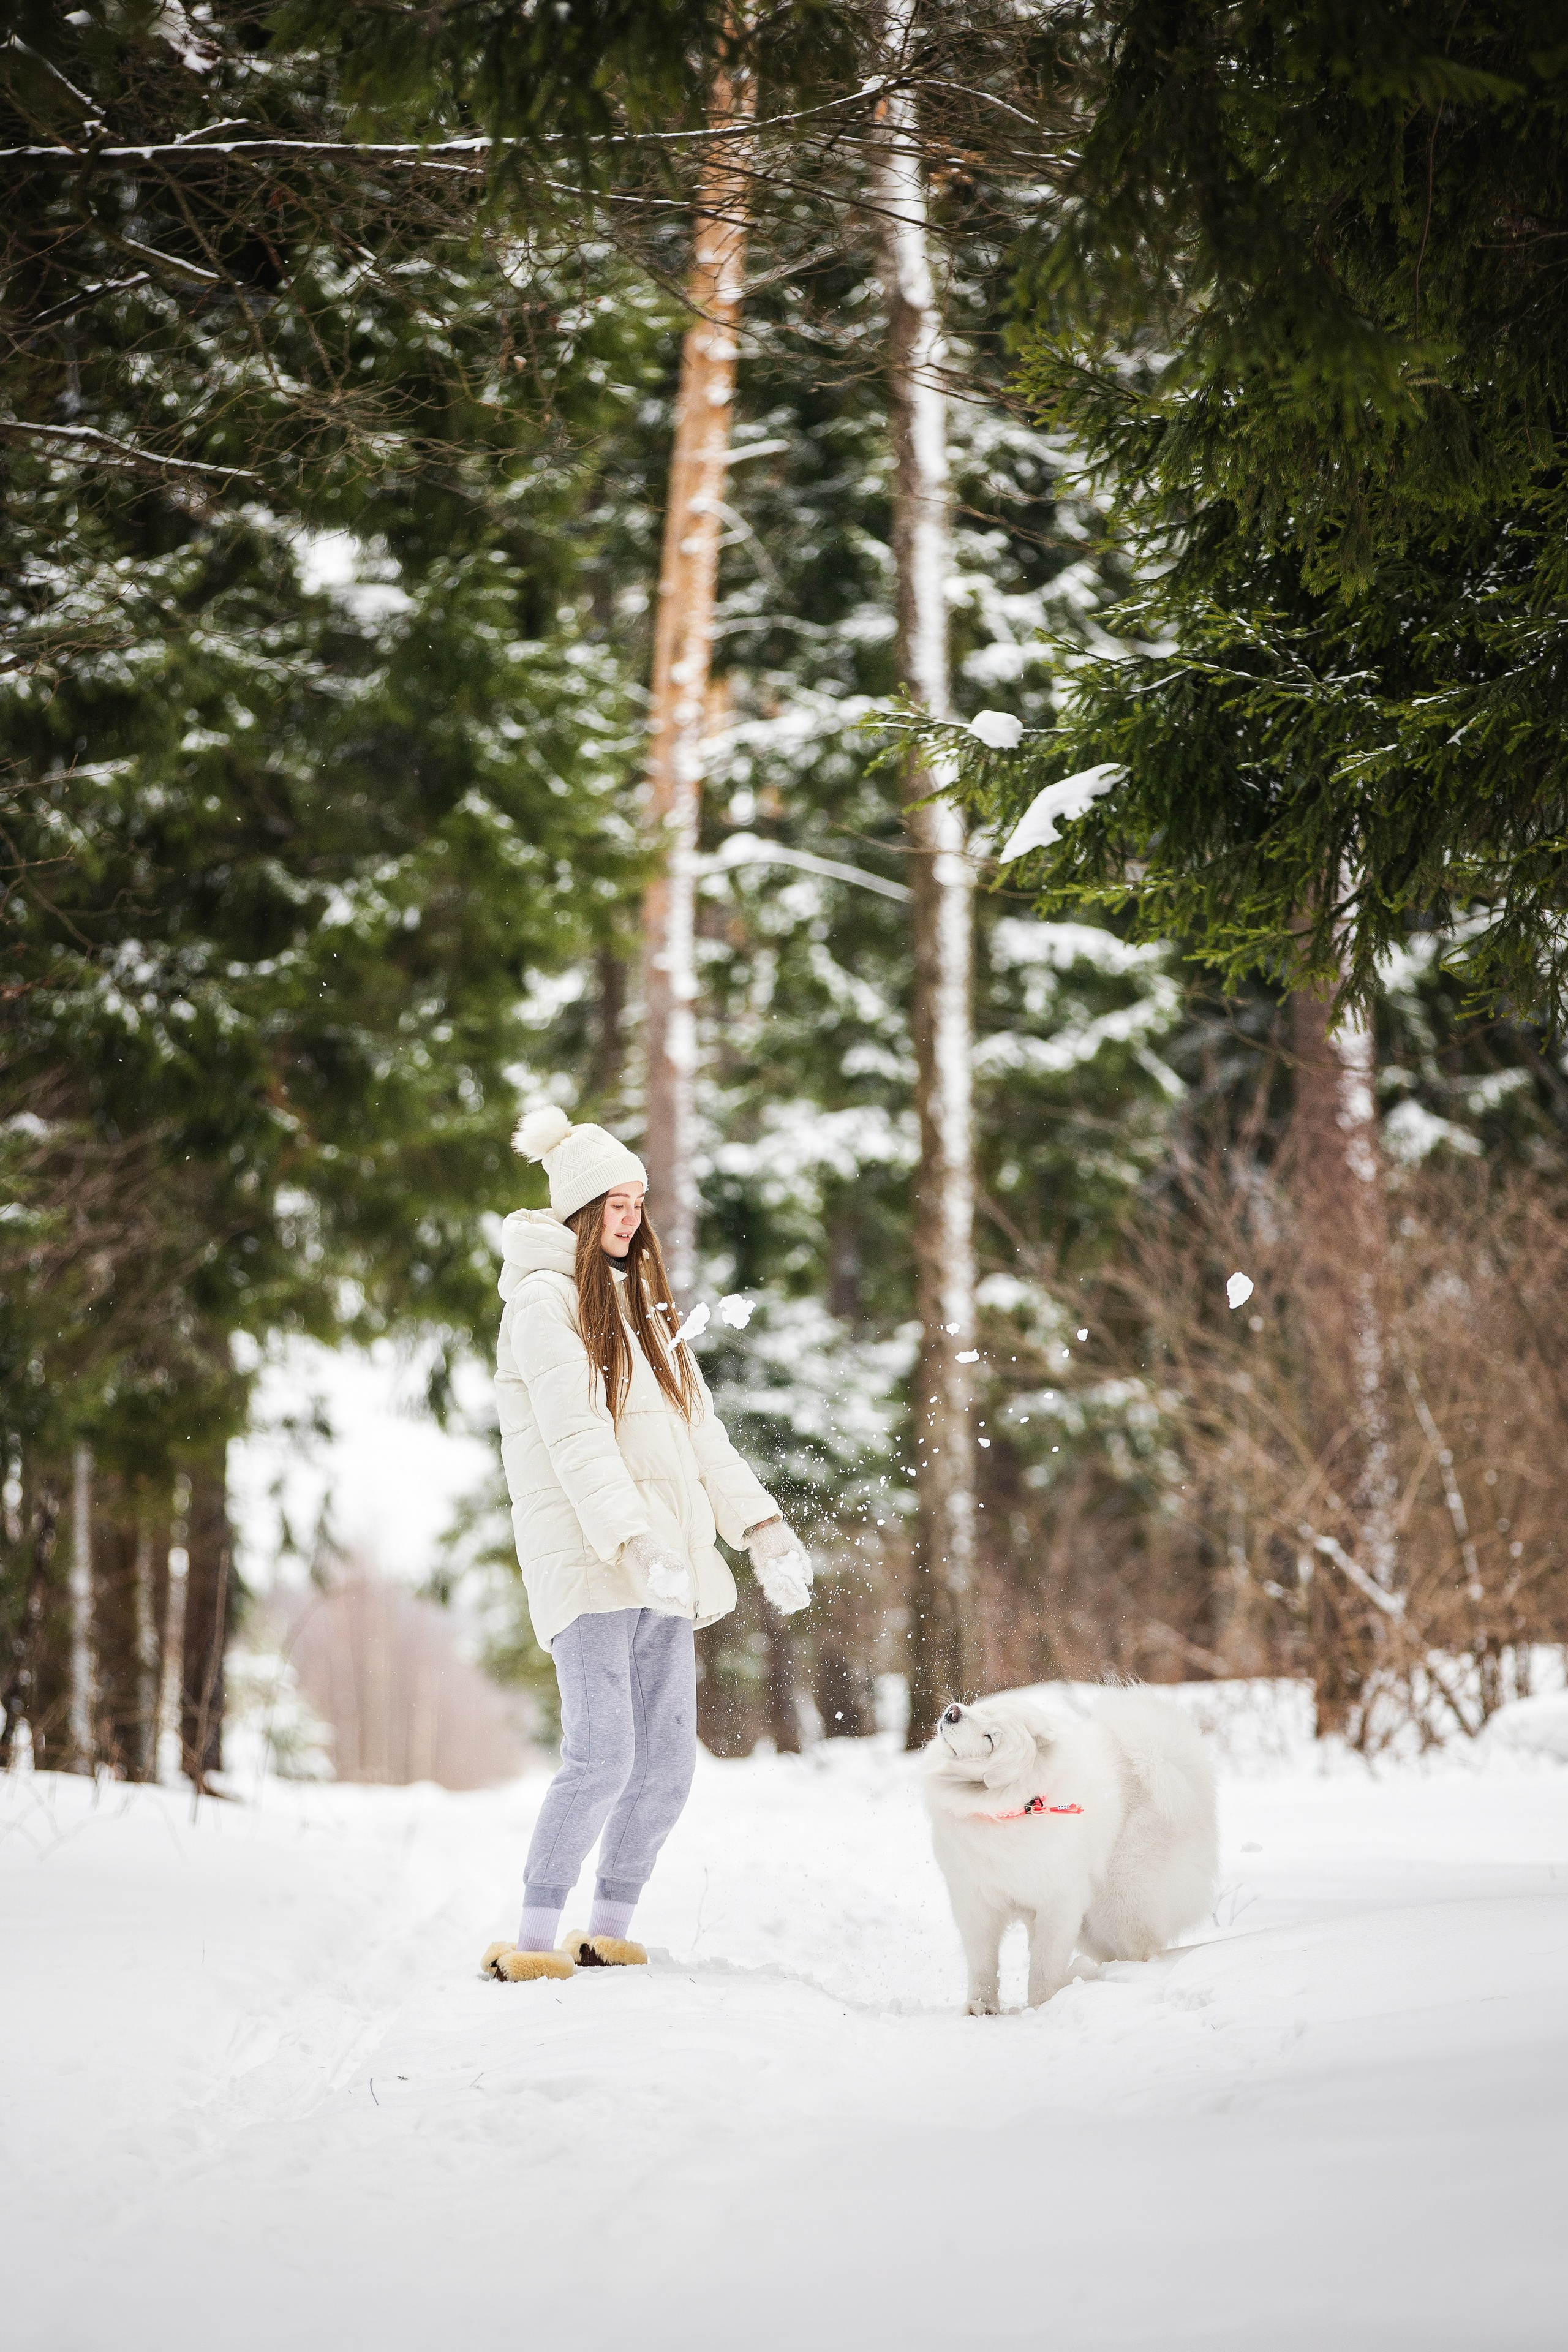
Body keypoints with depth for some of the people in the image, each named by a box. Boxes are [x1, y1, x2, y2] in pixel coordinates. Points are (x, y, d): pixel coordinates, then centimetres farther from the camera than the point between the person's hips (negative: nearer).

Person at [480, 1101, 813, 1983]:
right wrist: (634, 1544, -27)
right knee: (602, 1758, -15)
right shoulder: (546, 1300, -6)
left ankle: (610, 1934, 14)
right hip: (588, 1562, -8)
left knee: (667, 1763, 5)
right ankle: (534, 1943, -9)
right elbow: (577, 1439, -17)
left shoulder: (640, 1301, 21)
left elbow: (697, 1426, 20)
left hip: (665, 1565, 8)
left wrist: (761, 1524, 10)